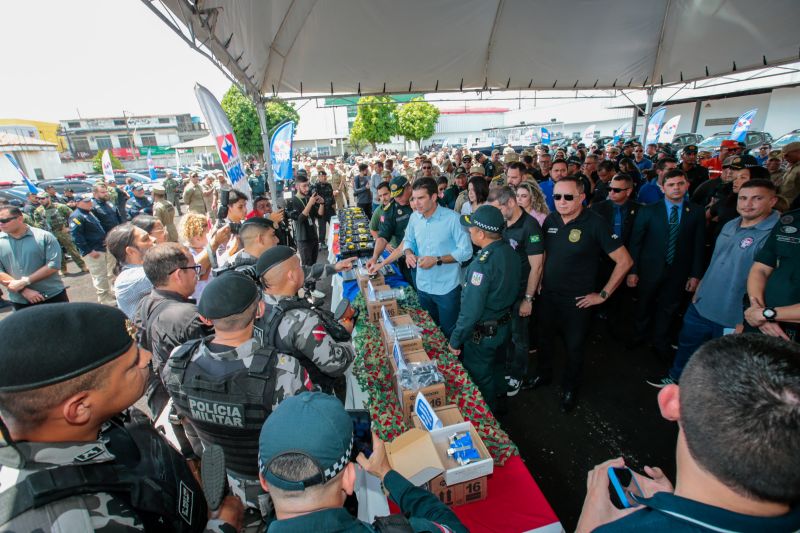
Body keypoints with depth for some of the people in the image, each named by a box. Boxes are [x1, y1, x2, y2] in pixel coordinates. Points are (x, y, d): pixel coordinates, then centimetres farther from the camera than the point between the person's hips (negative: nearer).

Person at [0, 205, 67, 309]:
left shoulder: (44, 236, -7)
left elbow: (54, 265, -13)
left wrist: (25, 282, -18)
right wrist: (24, 290, -15)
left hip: (53, 296, -3)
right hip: (20, 302, 3)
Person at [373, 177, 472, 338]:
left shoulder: (452, 218, -19)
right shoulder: (414, 217, -2)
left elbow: (466, 251, -17)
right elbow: (408, 241, 13)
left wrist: (437, 260, -22)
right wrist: (409, 253, -9)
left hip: (447, 288, -5)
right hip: (423, 285, 5)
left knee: (449, 333, 14)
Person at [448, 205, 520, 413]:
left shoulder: (482, 263, -32)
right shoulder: (510, 251, -6)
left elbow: (471, 310, -29)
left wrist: (455, 340, -18)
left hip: (483, 333, -8)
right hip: (505, 325, 8)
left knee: (480, 379, 15)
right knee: (497, 368, 29)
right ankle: (499, 405, 51)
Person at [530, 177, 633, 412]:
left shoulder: (595, 223, -18)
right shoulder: (551, 220, -2)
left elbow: (624, 261, -15)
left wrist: (603, 295, -13)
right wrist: (540, 280, 7)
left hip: (578, 301, -4)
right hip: (548, 295, 5)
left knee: (574, 347, 14)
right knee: (544, 338, 20)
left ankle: (569, 388, 38)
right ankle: (543, 374, 46)